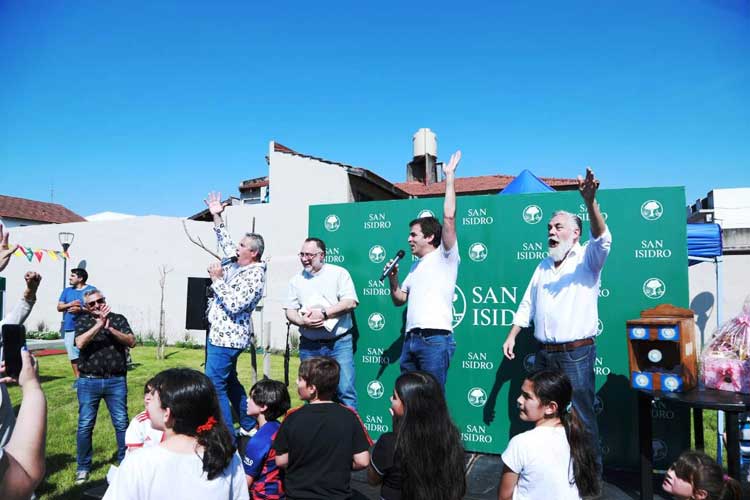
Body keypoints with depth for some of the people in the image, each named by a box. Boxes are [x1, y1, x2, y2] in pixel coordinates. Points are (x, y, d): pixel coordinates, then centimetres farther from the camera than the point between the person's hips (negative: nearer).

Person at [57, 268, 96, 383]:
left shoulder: (91, 290, 0)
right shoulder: (67, 291, 16)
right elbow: (59, 307, 11)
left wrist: (81, 309, -19)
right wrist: (70, 304, -9)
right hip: (69, 328, 5)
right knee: (73, 355, 8)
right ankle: (77, 378, 17)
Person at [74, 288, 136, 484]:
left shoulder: (118, 319, 5)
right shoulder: (83, 320, 4)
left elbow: (132, 342, -6)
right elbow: (80, 343, -13)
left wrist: (110, 328, -17)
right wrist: (100, 323, -20)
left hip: (116, 381, 0)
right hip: (89, 381, 0)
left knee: (121, 423, 2)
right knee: (85, 425, 4)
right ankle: (83, 467, 18)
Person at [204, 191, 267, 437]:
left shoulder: (254, 276, -19)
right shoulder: (237, 262, 8)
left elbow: (233, 305, -26)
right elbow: (225, 242, 23)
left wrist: (217, 279, -20)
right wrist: (216, 216, 18)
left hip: (227, 336, -10)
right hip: (223, 333, 10)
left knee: (214, 386, -9)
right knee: (229, 381, 19)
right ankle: (249, 426, 31)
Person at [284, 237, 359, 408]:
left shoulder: (339, 273, 0)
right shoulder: (297, 279, 12)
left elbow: (350, 302, -10)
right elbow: (290, 311, 9)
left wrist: (323, 313, -17)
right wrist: (302, 321, -12)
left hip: (339, 342, -4)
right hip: (309, 346, 4)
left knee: (345, 390, -8)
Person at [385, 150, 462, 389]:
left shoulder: (445, 257, 1)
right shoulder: (416, 266, 24)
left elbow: (449, 217, -12)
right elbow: (399, 300, 27)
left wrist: (449, 176, -6)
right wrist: (392, 279, 9)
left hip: (435, 340, -8)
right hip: (410, 339, 8)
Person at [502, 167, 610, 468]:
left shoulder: (587, 258, -3)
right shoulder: (543, 266, 15)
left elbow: (602, 239, -26)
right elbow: (527, 305, 17)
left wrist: (590, 202, -41)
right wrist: (511, 337, 10)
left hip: (576, 353, -6)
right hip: (544, 353, 6)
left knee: (581, 415, 1)